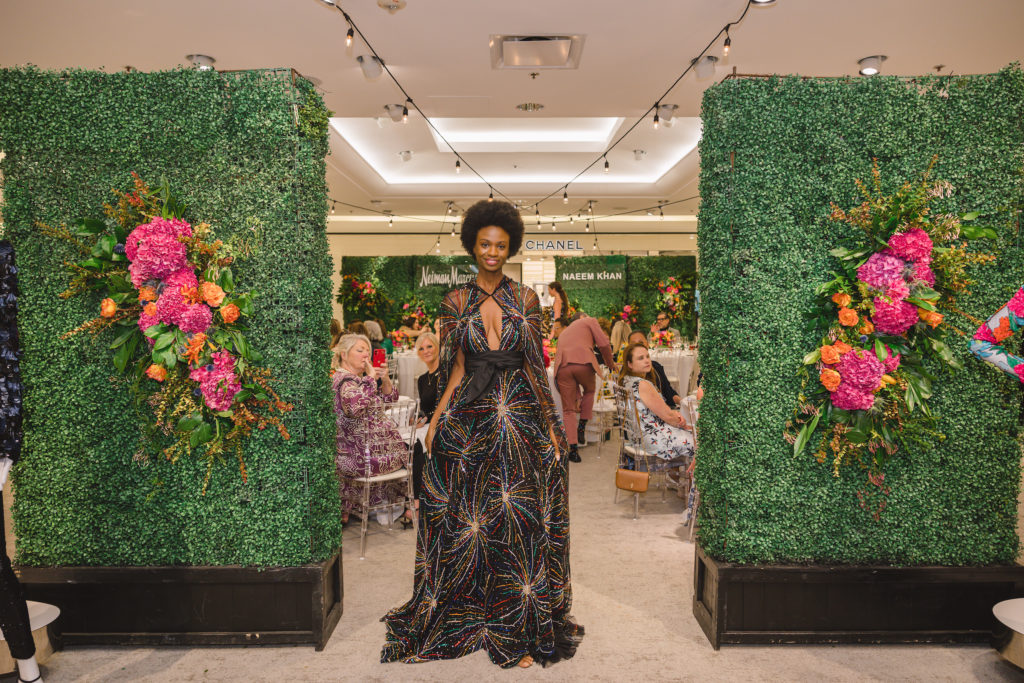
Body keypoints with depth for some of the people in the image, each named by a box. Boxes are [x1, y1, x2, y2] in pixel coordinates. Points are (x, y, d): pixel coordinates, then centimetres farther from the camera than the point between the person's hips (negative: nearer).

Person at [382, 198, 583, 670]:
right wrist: (436, 419, -4)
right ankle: (469, 619, 27)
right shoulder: (456, 301, 4)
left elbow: (535, 364, 4)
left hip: (523, 419, 0)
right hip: (471, 423, 0)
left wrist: (551, 424, 2)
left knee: (521, 525, 5)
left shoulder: (525, 299, 3)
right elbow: (456, 368, 4)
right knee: (471, 524, 7)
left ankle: (522, 632, 19)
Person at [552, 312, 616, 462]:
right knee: (590, 390, 28)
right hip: (584, 362, -3)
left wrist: (576, 397, 37)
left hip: (562, 367, 3)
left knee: (568, 410, 11)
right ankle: (581, 427, 22)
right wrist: (611, 364, 27)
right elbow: (604, 344, 9)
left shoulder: (563, 333, 39)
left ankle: (573, 449, 5)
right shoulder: (590, 321, 26)